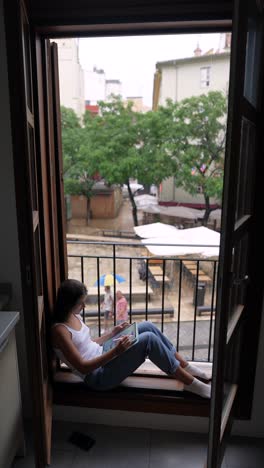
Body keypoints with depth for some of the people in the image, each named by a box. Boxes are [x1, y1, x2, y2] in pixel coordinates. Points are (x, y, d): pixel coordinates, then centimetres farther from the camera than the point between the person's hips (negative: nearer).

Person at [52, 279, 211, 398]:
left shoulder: (74, 316, 6)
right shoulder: (59, 330, -21)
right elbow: (83, 367, -22)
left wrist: (113, 332, 7)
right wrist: (116, 351, -30)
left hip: (101, 355, 9)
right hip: (98, 376, -9)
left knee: (147, 326, -6)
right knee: (148, 339, -24)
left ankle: (185, 366, 4)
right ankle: (191, 383, -11)